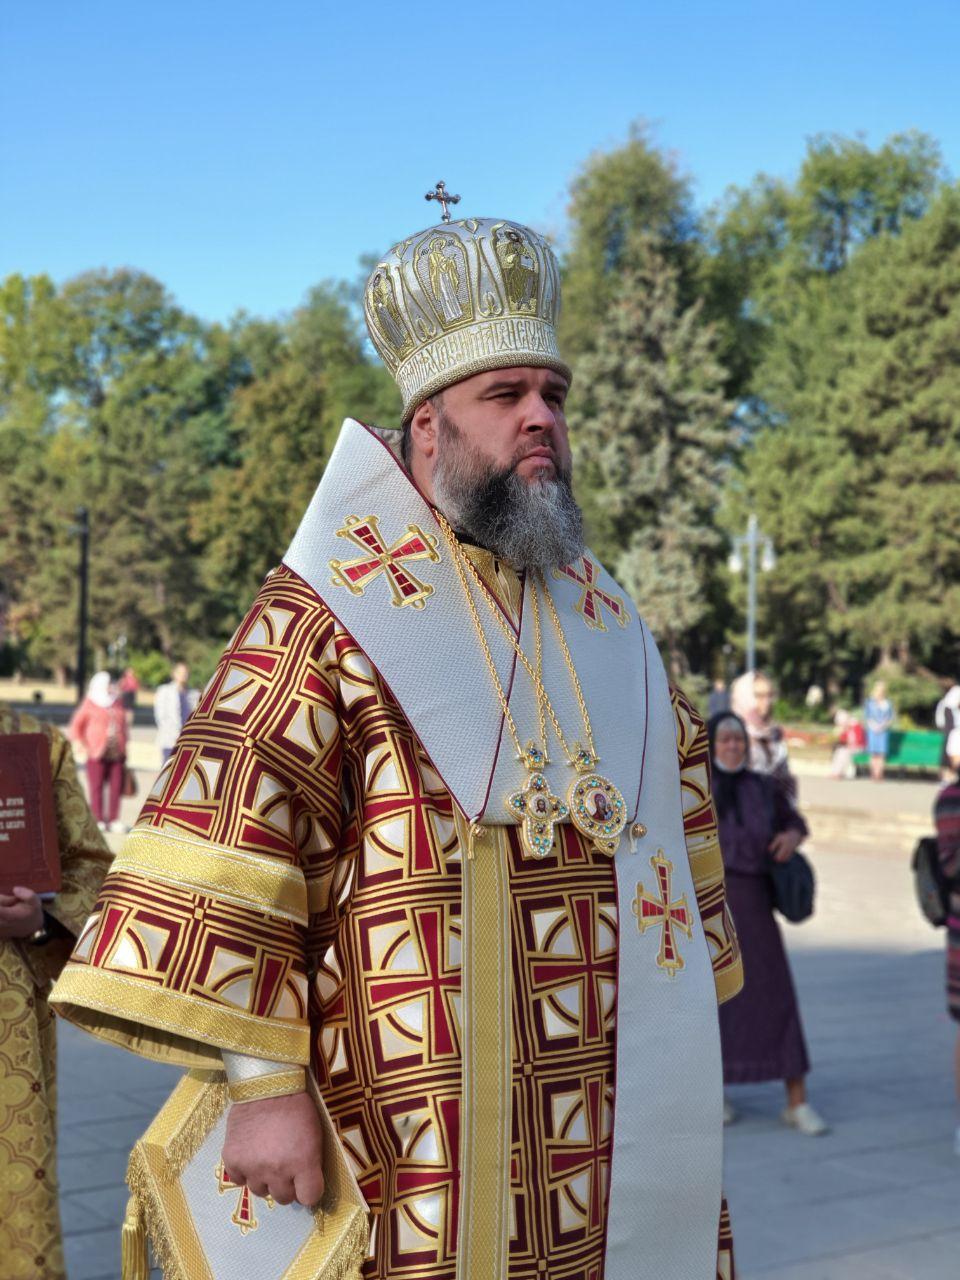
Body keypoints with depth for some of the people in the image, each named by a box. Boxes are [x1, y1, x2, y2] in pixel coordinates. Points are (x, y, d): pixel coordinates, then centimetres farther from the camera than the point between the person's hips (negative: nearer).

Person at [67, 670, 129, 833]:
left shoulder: (117, 703, 16)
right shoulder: (90, 704, 3)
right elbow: (75, 727, 4)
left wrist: (123, 747, 14)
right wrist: (83, 746, -5)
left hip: (117, 753, 4)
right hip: (97, 753, -4)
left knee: (116, 787, 1)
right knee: (96, 788, -2)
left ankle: (114, 820, 7)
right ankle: (98, 820, 2)